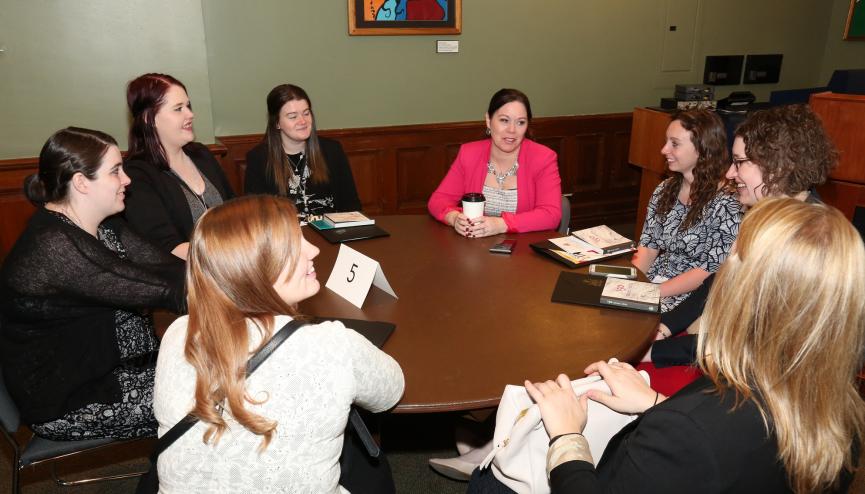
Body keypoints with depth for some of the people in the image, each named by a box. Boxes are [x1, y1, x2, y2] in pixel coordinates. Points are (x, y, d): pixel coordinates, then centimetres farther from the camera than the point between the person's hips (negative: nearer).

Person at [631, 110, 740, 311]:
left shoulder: (726, 203, -14)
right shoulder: (665, 190, 6)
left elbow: (711, 270, -15)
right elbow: (648, 246, 7)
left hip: (692, 296, -6)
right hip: (653, 279, 6)